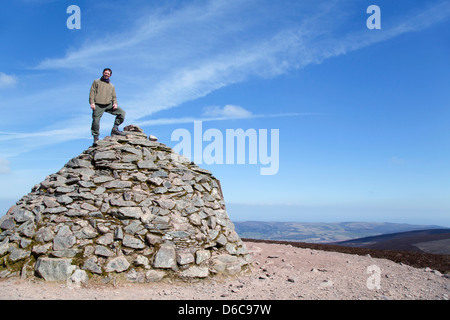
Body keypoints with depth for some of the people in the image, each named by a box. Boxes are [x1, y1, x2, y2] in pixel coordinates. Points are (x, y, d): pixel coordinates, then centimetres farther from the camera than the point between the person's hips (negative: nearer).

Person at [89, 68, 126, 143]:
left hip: (109, 104, 3)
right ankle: (95, 137, 4)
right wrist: (92, 102, -9)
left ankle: (115, 129, -5)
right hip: (98, 105, -3)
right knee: (96, 121, -10)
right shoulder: (96, 82, 13)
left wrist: (115, 103, -3)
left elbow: (114, 96, 19)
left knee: (122, 112, -12)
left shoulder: (111, 86, 23)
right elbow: (92, 92, 4)